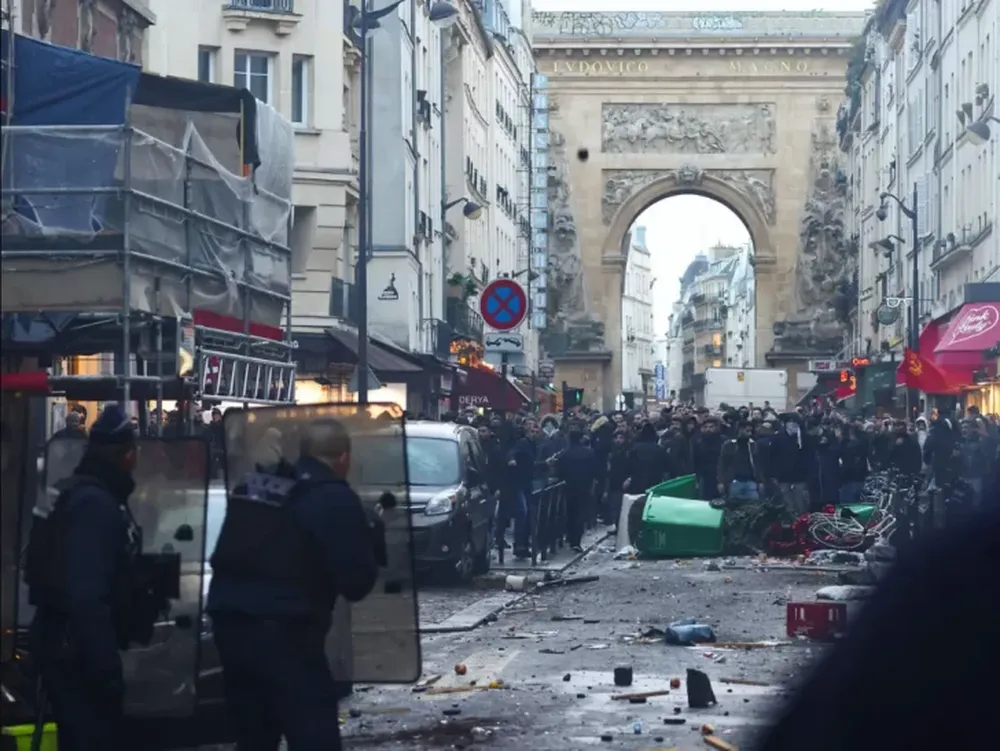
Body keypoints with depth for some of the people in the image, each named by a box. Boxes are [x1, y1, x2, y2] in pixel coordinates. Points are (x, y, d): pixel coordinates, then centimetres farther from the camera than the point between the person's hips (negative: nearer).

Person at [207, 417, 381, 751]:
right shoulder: (335, 499, -6)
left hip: (228, 620, 7)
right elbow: (356, 583, -5)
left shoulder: (252, 486, 14)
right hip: (283, 630, -7)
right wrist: (371, 544, 13)